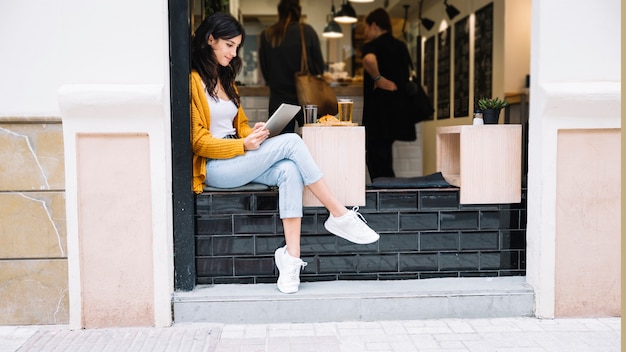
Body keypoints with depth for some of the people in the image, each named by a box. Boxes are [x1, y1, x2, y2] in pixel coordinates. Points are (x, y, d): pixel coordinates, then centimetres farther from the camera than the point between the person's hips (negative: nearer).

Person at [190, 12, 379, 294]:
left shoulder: (225, 79, 20)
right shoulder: (193, 80, -7)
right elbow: (198, 141, -11)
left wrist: (253, 134, -3)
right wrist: (244, 145, -20)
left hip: (239, 162, 7)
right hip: (215, 168, -7)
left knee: (289, 171, -24)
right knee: (290, 142, -23)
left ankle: (291, 256, -29)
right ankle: (339, 216, -18)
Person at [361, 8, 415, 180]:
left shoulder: (372, 46, -9)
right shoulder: (401, 46, 14)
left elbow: (369, 59, -33)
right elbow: (407, 73, 26)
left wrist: (378, 78, -20)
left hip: (378, 111, -8)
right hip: (398, 110, 8)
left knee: (376, 158, -2)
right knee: (384, 156, 17)